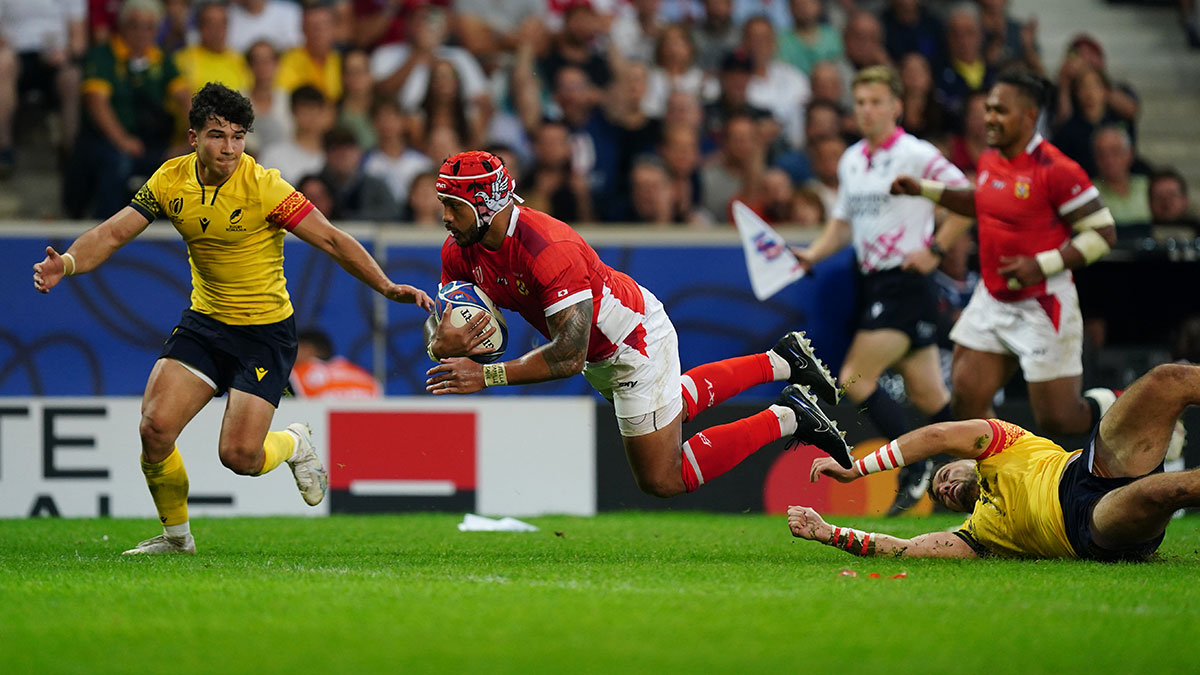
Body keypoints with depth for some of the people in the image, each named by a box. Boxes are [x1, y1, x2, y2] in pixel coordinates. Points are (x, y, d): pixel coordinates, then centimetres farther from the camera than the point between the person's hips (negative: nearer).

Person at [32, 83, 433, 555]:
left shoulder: (262, 186, -19)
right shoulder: (171, 180, -5)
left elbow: (331, 240, -20)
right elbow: (114, 233, -6)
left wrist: (385, 286, -31)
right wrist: (68, 262, -27)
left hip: (266, 329, -4)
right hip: (205, 321, 4)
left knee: (239, 455, -13)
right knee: (155, 427, -13)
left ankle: (294, 443, 25)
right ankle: (176, 535, 11)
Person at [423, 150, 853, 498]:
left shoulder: (548, 248, -39)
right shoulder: (460, 252, -15)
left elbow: (571, 354, -42)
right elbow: (440, 320, -7)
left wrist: (487, 375, -47)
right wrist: (441, 345, -32)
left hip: (635, 338, -9)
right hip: (601, 355, 9)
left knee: (662, 482, -1)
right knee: (673, 407, 34)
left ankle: (785, 418, 7)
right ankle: (779, 362, 40)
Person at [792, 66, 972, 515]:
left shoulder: (916, 156, -10)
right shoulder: (850, 161, 13)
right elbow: (843, 223, 22)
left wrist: (935, 250, -15)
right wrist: (813, 254, 5)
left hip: (906, 283, -8)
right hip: (873, 282, 8)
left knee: (856, 380, -14)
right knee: (927, 395, 8)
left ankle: (916, 467, -4)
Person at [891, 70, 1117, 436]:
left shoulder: (1054, 170, -20)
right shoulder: (989, 160, 4)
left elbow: (1103, 233, -17)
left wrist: (1043, 265, -24)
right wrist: (924, 189, 18)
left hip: (1042, 307, -7)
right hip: (992, 300, 7)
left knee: (1057, 420, -2)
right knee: (965, 398, 0)